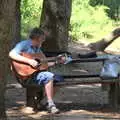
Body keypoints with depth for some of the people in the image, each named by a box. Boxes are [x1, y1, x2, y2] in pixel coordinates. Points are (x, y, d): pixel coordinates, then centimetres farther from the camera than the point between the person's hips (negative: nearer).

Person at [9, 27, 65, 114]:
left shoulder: (37, 48, 18)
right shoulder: (24, 45, -8)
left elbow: (45, 64, 21)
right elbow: (12, 54, -26)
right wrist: (29, 61, -29)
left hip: (36, 72, 9)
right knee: (49, 76, -27)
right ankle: (50, 104, -19)